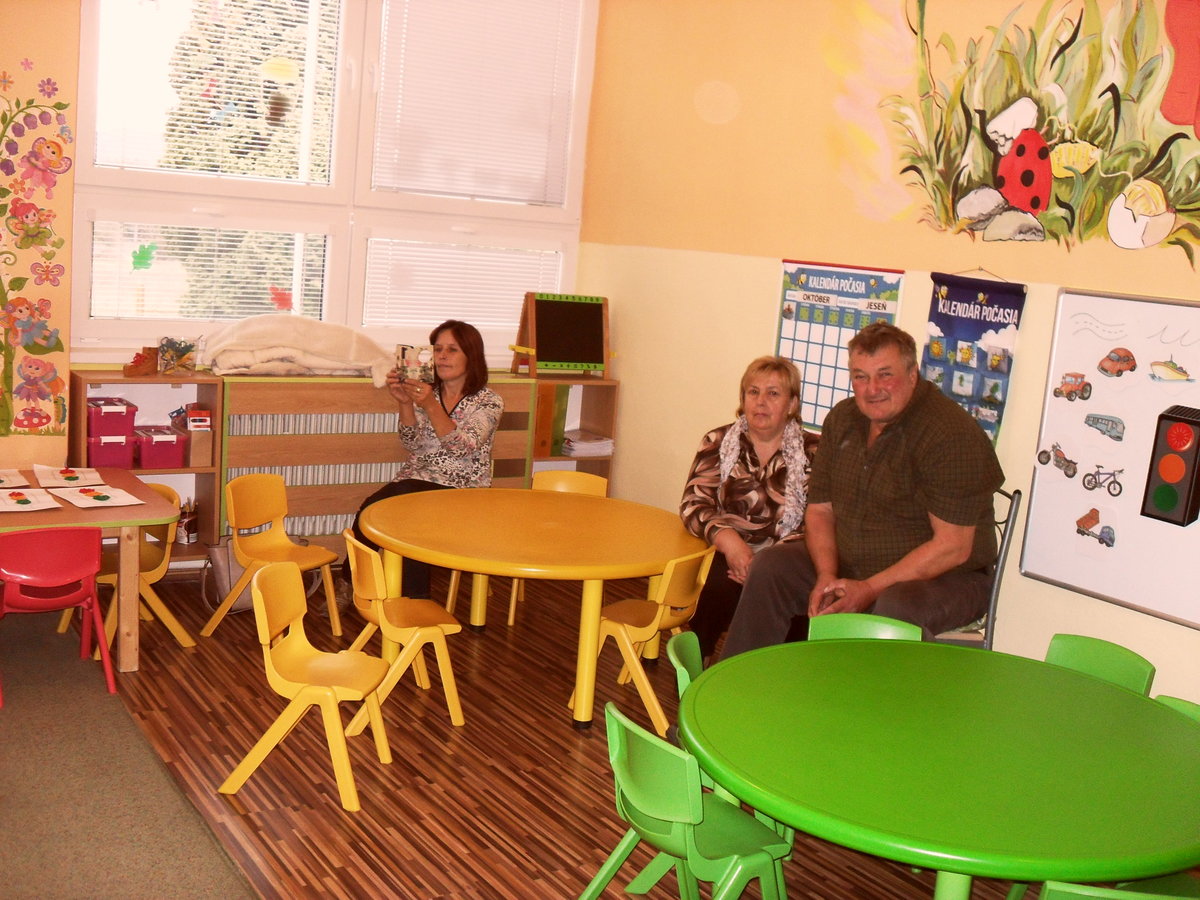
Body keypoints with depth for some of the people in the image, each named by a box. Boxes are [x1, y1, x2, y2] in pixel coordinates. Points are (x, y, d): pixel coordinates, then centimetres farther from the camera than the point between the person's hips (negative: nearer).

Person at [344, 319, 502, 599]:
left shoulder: (488, 402, -1)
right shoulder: (426, 393, 12)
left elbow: (462, 446, -16)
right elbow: (412, 443, 0)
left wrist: (431, 406, -27)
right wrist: (404, 403, -15)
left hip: (461, 490, -4)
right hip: (415, 479, 4)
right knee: (371, 509, -28)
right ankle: (353, 582, -11)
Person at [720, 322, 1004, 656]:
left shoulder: (951, 434, -20)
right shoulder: (842, 419, 3)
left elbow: (953, 547, -22)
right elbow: (820, 509, 8)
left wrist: (870, 588, -24)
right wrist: (826, 577, -11)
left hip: (943, 578, -6)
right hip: (850, 566, 7)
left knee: (898, 607, -37)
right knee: (771, 567, -7)